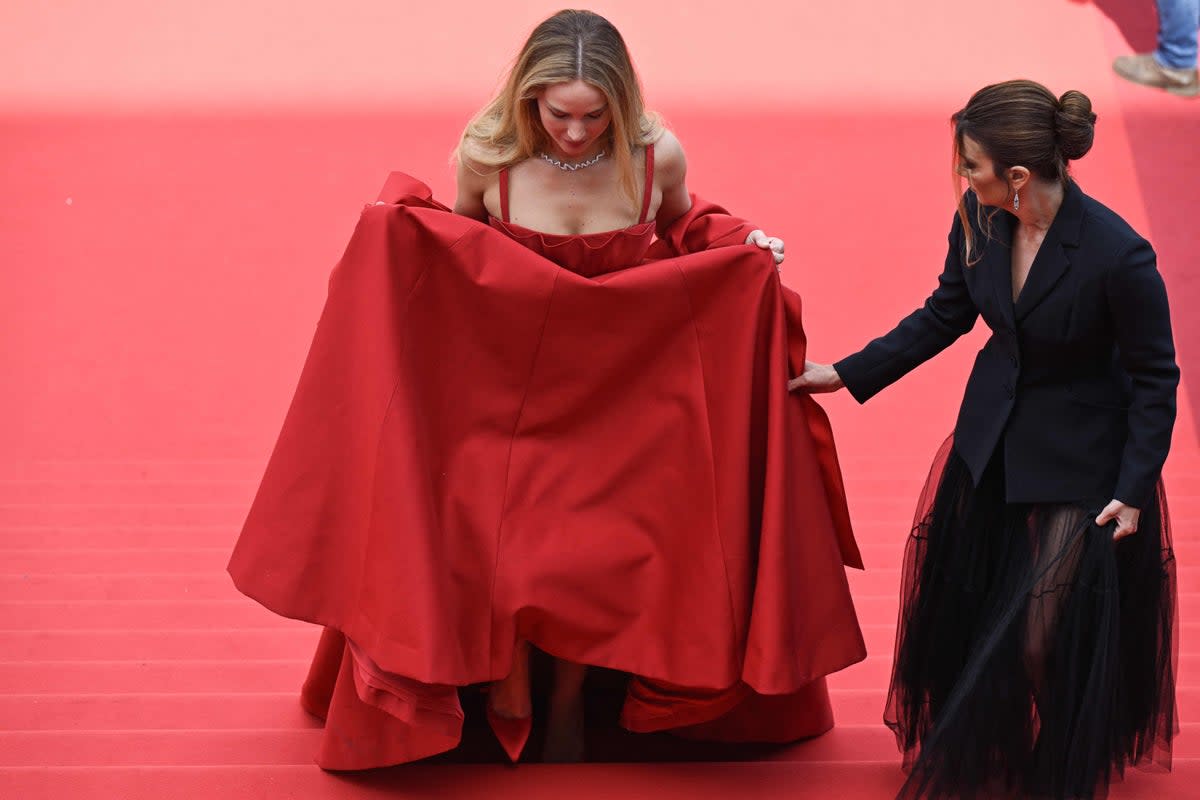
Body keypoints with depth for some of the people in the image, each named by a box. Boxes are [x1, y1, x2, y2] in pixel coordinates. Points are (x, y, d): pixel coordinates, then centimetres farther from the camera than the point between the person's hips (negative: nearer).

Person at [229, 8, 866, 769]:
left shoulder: (659, 156, -14)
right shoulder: (487, 156, -15)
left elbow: (687, 227, 9)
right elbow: (452, 244, 5)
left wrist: (742, 247, -9)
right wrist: (395, 230, -14)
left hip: (621, 399, 1)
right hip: (509, 393, 0)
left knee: (599, 566, 3)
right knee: (502, 565, 0)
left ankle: (569, 698, 31)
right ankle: (508, 706, 26)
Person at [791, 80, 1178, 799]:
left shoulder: (1117, 254, -28)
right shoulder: (979, 222, -12)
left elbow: (1155, 378, -15)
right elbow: (945, 317, 5)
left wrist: (1135, 491, -14)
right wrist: (846, 374, 5)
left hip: (1078, 459, -6)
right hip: (993, 438, 6)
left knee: (1044, 639, 0)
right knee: (966, 612, 17)